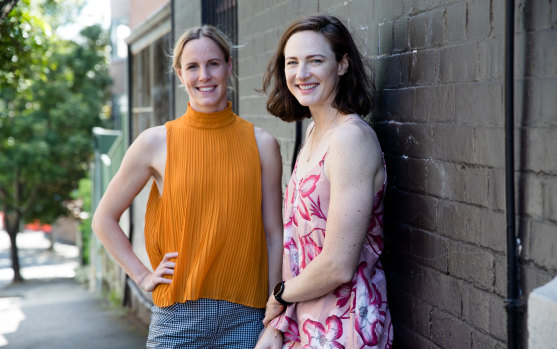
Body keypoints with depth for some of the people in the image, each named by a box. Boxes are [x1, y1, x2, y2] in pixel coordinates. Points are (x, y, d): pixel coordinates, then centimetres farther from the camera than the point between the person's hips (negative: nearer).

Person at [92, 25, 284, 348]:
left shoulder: (261, 144, 3)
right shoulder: (156, 143, 0)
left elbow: (274, 236, 5)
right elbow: (104, 219, 9)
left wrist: (275, 320, 3)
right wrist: (143, 276, 2)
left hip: (245, 318, 1)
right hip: (178, 317, -1)